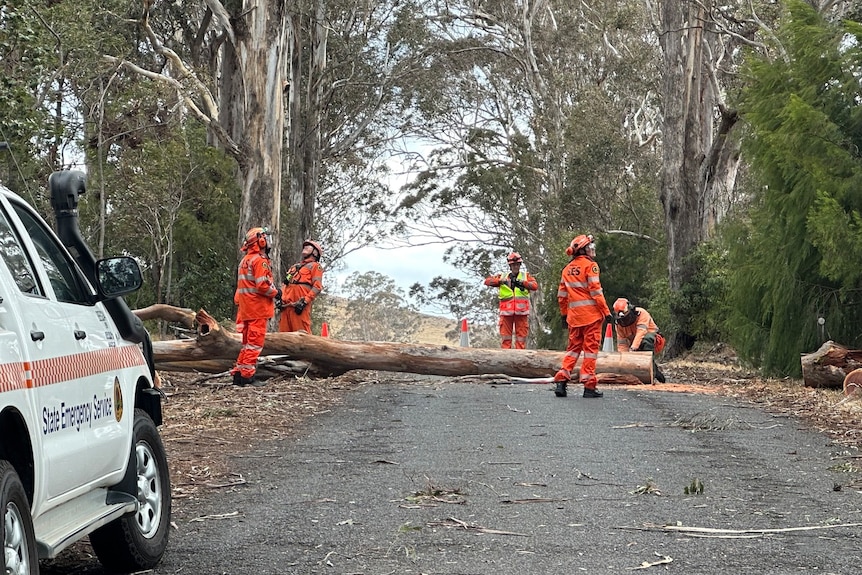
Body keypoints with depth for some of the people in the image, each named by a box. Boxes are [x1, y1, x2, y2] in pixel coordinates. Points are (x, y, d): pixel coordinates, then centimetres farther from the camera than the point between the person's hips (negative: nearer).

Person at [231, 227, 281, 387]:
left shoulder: (245, 260, 18)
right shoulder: (259, 260, -13)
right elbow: (263, 285, -20)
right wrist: (276, 293, -5)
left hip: (245, 307, 10)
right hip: (258, 308, -10)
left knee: (248, 341, 15)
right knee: (255, 343, -7)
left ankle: (239, 373, 16)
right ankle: (247, 376, -9)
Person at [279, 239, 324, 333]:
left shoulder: (314, 266, 9)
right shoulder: (294, 267, 32)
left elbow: (317, 287, -4)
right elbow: (284, 284, 28)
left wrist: (305, 301, -16)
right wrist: (281, 298, 8)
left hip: (300, 305, -7)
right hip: (287, 304, 7)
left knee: (301, 332, -14)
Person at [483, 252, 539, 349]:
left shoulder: (526, 276, 12)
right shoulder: (503, 276, 14)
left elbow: (535, 286, -5)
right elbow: (487, 281, 4)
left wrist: (522, 283, -19)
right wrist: (500, 281, -13)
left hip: (521, 312, -1)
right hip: (506, 312, 1)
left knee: (521, 337, 1)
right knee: (505, 337, 0)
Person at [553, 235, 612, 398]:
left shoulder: (567, 268, 13)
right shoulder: (590, 265, -7)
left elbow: (562, 295, 14)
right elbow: (596, 291, -13)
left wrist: (564, 314, 22)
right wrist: (606, 312, -10)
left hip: (574, 315, 6)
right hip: (591, 314, -6)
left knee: (573, 347, 13)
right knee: (590, 347, -1)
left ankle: (561, 380, 2)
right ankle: (589, 386, -2)